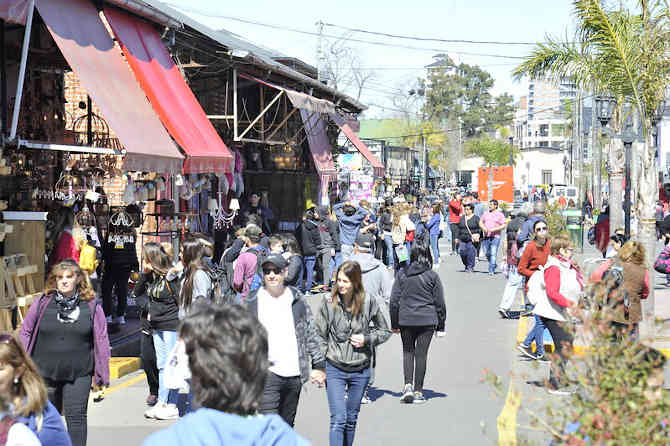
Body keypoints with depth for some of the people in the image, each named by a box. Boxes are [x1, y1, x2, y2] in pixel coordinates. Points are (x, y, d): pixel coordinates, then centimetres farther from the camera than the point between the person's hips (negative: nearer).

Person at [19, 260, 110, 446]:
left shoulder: (91, 306, -3)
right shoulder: (43, 303, -2)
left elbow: (101, 340, 1)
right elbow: (25, 332, 7)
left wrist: (101, 374, -1)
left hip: (79, 374, -1)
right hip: (45, 372, 2)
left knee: (76, 417, -3)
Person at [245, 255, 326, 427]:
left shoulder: (298, 300, 8)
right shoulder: (251, 302, 2)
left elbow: (311, 334, 13)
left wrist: (319, 365, 9)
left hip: (294, 374, 3)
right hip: (267, 375, -3)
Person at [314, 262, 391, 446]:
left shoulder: (369, 302, -6)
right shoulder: (329, 302, -8)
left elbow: (385, 331, 7)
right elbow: (320, 336, -1)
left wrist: (367, 339, -10)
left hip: (361, 370, 2)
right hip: (335, 369, -2)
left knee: (351, 419, 15)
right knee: (338, 420, -10)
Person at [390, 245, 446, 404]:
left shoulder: (402, 274, 2)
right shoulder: (432, 276, -2)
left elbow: (394, 301, 4)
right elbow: (439, 302, 0)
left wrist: (394, 324, 12)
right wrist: (441, 326, 7)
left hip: (405, 320, 1)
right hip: (427, 320, -1)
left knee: (408, 352, 14)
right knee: (421, 354, 4)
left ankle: (408, 385, -4)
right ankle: (418, 391, 7)